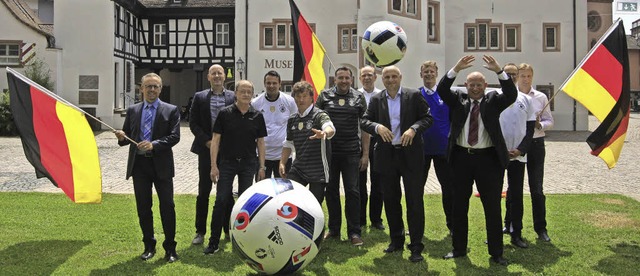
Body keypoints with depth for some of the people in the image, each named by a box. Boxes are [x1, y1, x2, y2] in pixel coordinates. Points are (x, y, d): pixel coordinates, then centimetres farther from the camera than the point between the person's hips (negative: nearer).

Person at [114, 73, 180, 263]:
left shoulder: (170, 110, 0)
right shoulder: (132, 110, 10)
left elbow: (174, 136, -8)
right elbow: (127, 137, 12)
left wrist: (154, 144, -20)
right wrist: (122, 138, -11)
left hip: (161, 164, -3)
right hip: (139, 164, 3)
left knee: (167, 206, 0)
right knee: (143, 208, 9)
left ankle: (170, 247, 12)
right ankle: (149, 246, 23)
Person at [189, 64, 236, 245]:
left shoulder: (233, 97, 2)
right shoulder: (199, 97, 3)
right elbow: (193, 123, 1)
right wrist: (206, 141, -11)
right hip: (206, 149, 0)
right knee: (203, 192, 4)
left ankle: (228, 229, 21)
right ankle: (200, 232, 14)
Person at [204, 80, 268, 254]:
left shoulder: (257, 116, 3)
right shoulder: (225, 113, -3)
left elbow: (260, 142, 8)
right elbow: (216, 139, -3)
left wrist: (262, 167, 3)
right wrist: (214, 166, -8)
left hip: (248, 164, 2)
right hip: (227, 163, -2)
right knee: (221, 201, -3)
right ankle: (214, 242, 5)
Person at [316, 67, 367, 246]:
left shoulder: (359, 98, 5)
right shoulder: (324, 96, 5)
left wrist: (365, 153, 1)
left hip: (351, 152, -1)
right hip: (329, 150, 1)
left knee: (352, 191, -1)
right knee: (331, 191, 8)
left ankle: (354, 232, 7)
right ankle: (334, 229, 21)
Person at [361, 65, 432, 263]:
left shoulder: (414, 96, -1)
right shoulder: (376, 100, 6)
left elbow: (427, 117, -1)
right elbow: (365, 121, 4)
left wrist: (414, 129, -19)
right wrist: (377, 127, -16)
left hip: (410, 153, -3)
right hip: (386, 155, 3)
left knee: (415, 200, -2)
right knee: (391, 200, 13)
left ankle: (416, 247, 6)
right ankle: (396, 240, 29)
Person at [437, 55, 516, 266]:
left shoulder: (493, 101, 4)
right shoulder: (458, 100, 7)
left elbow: (512, 95, -13)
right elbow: (441, 90, -9)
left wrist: (499, 71, -24)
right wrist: (456, 69, -22)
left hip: (488, 158, -1)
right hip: (461, 157, 2)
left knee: (493, 207, 4)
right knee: (459, 206, 11)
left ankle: (496, 252, 16)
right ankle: (459, 249, 24)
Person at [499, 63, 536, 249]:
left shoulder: (526, 100, 7)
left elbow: (530, 129, 6)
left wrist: (520, 150, -7)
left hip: (518, 155, 2)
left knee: (516, 194, 5)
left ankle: (515, 233, 13)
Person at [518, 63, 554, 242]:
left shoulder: (541, 97, 5)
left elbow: (550, 121, 10)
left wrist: (540, 125, -11)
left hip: (536, 145, 1)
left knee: (537, 188, 4)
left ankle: (541, 228, 14)